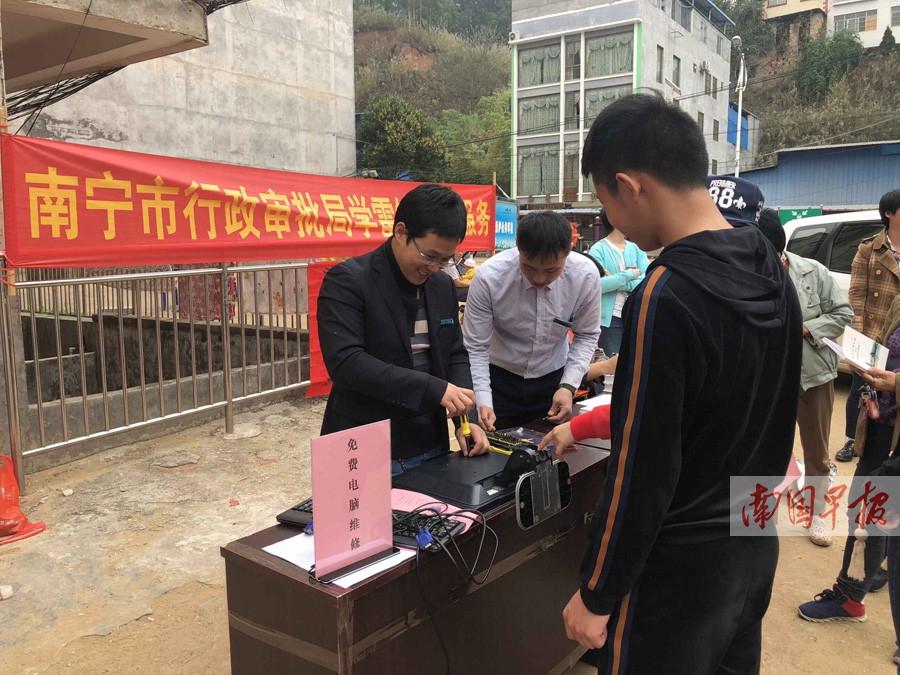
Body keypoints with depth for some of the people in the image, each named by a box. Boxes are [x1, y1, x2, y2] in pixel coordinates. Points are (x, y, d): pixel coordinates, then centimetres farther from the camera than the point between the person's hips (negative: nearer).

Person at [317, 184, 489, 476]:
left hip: (431, 449, 6)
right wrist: (433, 388, -27)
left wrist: (466, 415, -4)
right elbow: (345, 361, -24)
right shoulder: (347, 280, -13)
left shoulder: (442, 286, 8)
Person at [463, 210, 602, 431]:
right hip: (498, 379, -2)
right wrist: (482, 402, -29)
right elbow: (475, 348, -18)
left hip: (554, 379, 2)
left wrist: (569, 386, -15)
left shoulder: (586, 276, -19)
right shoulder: (488, 277, -26)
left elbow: (586, 336, -3)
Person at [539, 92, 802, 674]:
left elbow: (644, 474, -23)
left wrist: (596, 595, -11)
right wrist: (585, 426, 16)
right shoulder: (772, 272, -1)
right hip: (756, 545, 8)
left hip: (681, 566, -8)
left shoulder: (666, 299, -26)